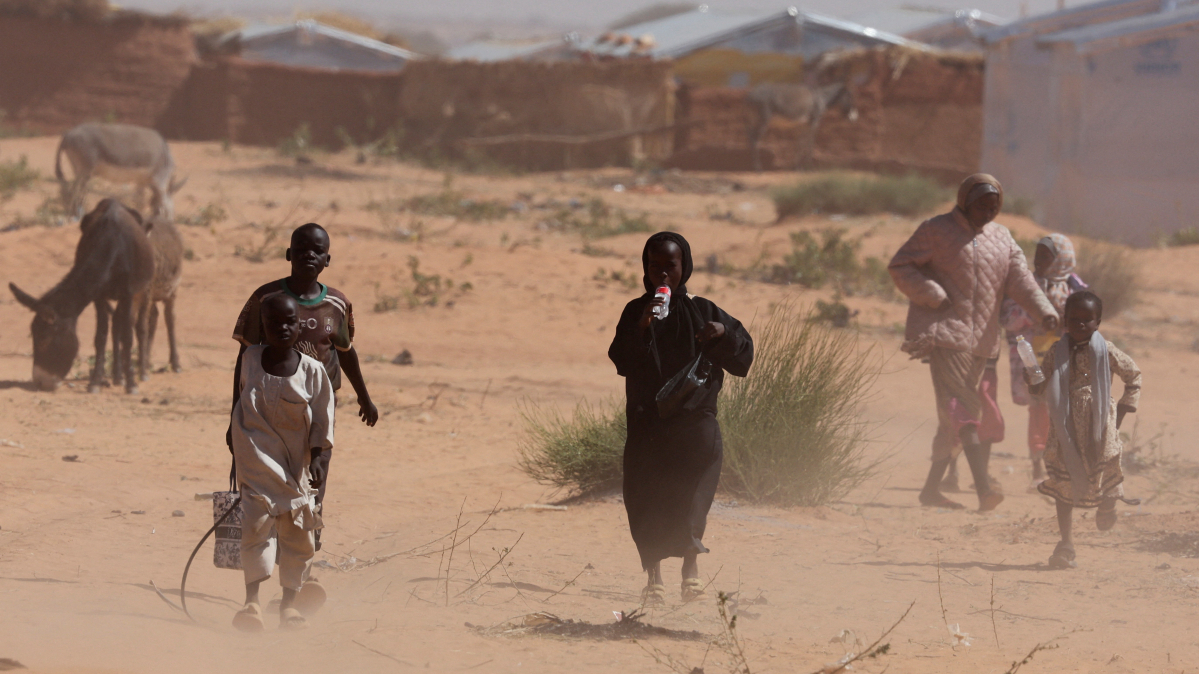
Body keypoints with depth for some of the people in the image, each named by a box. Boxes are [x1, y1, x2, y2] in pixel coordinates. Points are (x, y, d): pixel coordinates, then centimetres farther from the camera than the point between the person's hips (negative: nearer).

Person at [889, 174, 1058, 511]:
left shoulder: (1001, 238, 16)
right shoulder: (937, 230, -1)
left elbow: (1020, 279, 5)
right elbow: (900, 266, -2)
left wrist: (1045, 312, -13)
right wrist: (934, 297, -15)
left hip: (981, 338, 7)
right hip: (943, 332, -7)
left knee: (954, 416, 10)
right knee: (962, 407, -18)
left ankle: (931, 488, 21)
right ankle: (984, 488, -33)